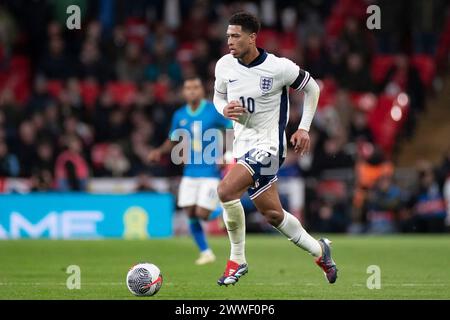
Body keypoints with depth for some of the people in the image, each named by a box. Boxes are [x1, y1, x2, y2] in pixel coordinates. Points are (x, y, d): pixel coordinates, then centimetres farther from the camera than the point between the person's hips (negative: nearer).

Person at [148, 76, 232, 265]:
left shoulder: (214, 111, -9)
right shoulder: (180, 116, 5)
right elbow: (172, 141, 18)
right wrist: (160, 151, -2)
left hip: (210, 171, -4)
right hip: (190, 172, 5)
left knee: (202, 214, -12)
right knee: (191, 214, 0)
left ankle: (224, 209, 21)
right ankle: (205, 252, 16)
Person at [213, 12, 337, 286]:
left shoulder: (279, 68, -15)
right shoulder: (225, 65, -1)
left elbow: (312, 88, 2)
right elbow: (218, 96, 17)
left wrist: (304, 128, -1)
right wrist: (224, 109, -7)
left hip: (268, 145, -7)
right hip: (243, 145, 7)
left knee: (226, 190, -25)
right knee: (272, 214, 13)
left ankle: (237, 260, -10)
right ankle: (318, 250, 36)